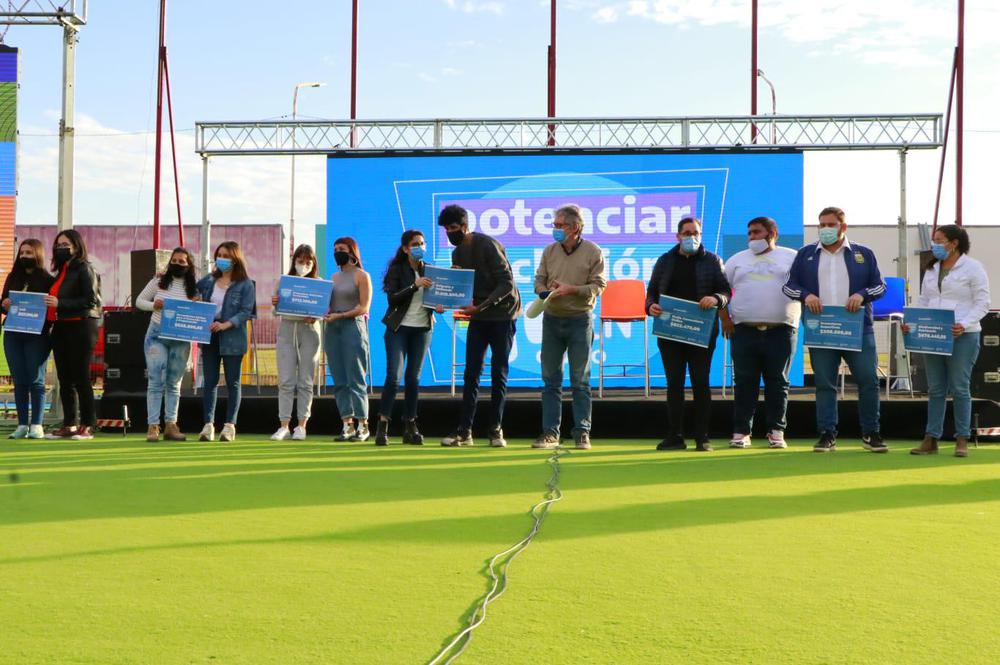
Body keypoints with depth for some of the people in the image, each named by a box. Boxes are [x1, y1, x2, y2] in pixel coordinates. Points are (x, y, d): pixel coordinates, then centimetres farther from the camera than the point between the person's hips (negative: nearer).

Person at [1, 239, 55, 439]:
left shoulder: (47, 280, 0)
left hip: (37, 335, -4)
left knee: (36, 379, -4)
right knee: (19, 380, 5)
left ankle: (36, 425, -1)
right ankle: (22, 425, 8)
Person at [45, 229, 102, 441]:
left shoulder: (84, 269, -6)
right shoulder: (61, 271, 18)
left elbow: (91, 301, -14)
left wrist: (60, 303, -18)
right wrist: (49, 304, 3)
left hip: (81, 327, -8)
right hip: (61, 328, 8)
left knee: (81, 378, -6)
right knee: (65, 378, 7)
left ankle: (88, 426, -2)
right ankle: (69, 425, 11)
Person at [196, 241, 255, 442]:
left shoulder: (245, 284, -5)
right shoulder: (208, 280, 10)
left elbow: (246, 312, -12)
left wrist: (226, 324, -24)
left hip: (232, 337, -4)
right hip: (209, 336, 4)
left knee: (233, 382, 4)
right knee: (209, 381, 4)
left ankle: (229, 425, 9)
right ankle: (208, 425, 6)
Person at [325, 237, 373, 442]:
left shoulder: (361, 275, 0)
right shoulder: (334, 277, 18)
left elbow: (364, 307, -8)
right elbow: (329, 305, 17)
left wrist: (340, 315, -16)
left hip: (353, 326, -6)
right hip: (332, 329, 6)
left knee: (356, 378, -7)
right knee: (339, 380, 2)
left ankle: (363, 425, -4)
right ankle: (347, 424, 4)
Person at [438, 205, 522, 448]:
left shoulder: (488, 245, -15)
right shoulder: (457, 254, 8)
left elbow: (507, 284, -20)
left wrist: (481, 306, -29)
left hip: (502, 314, -6)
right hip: (478, 316, 6)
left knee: (498, 373, -1)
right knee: (471, 373, 1)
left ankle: (496, 429, 5)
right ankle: (464, 431, 1)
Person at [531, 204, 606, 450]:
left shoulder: (593, 252, -4)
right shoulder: (549, 251, 7)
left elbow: (598, 285, -7)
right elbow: (539, 279, 11)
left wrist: (571, 289, -18)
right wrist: (545, 290, -12)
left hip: (580, 319, -4)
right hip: (552, 318, 4)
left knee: (580, 381, 2)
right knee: (550, 379, 5)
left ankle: (582, 433, 8)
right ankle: (550, 432, 10)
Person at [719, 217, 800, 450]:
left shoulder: (791, 258, 9)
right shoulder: (737, 260, 15)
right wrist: (725, 319, 3)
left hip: (781, 330, -1)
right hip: (745, 330, 1)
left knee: (778, 382, 2)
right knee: (744, 383, 0)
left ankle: (776, 432, 9)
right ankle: (741, 432, 5)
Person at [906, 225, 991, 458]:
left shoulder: (973, 268, -3)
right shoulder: (932, 270, 15)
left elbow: (982, 303, -7)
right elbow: (923, 301, 16)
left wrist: (964, 324, -22)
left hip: (962, 336, -6)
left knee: (959, 388, -2)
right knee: (935, 390, 6)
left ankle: (962, 440, 5)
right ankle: (931, 439, 9)